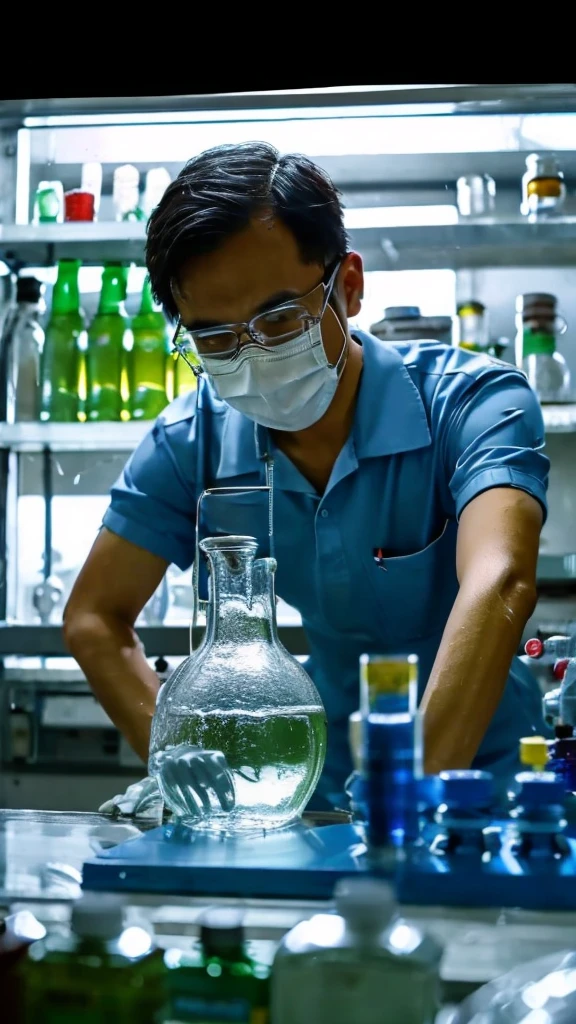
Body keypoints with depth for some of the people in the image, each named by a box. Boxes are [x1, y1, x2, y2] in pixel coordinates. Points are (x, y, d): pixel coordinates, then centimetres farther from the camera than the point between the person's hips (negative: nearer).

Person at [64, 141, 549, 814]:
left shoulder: (473, 403, -17)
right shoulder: (191, 442, -6)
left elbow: (498, 587, -34)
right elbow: (94, 619, 1)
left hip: (475, 781, -3)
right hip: (306, 799, 3)